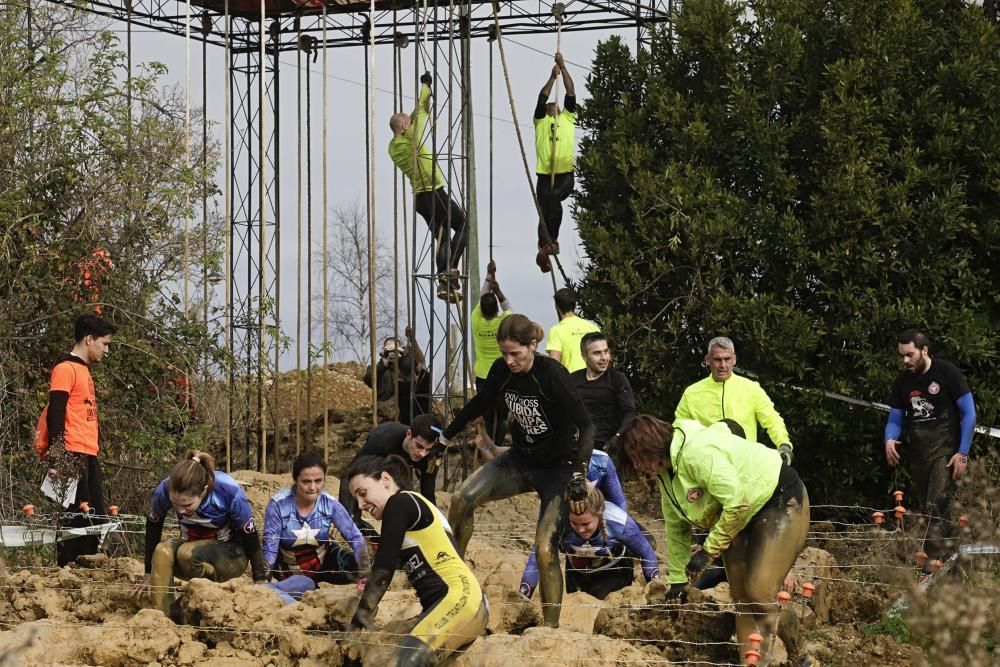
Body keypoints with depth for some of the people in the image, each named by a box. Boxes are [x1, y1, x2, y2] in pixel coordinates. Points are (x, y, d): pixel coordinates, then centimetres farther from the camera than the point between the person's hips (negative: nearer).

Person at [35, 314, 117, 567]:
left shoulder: (84, 371, 22)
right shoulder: (66, 368, -7)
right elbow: (55, 413, -15)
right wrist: (56, 457, -21)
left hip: (88, 456, 10)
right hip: (71, 456, -10)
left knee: (95, 517, 8)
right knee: (75, 516, -10)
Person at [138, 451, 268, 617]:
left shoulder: (229, 493, -29)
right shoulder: (164, 490, -23)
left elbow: (251, 537, -15)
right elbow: (152, 527, -4)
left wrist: (260, 583, -9)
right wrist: (148, 575, 2)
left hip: (231, 555, -3)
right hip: (192, 547, 3)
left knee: (187, 553, -33)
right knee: (163, 551, -30)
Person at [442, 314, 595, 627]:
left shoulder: (552, 375, -24)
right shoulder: (502, 371, -7)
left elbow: (585, 425, -24)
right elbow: (479, 405, 13)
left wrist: (580, 472, -34)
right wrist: (445, 435, 18)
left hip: (557, 468, -6)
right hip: (521, 460, 6)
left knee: (545, 549, -17)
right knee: (461, 499, -14)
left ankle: (551, 627, -8)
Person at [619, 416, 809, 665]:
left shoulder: (696, 452, -30)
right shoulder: (665, 471, 2)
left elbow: (737, 503, -32)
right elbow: (676, 527, 12)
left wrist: (708, 551, -23)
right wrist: (677, 580, 11)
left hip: (781, 502, -10)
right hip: (741, 519, 10)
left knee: (760, 594, -18)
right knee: (742, 600, 5)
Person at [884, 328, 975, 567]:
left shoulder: (946, 373, -6)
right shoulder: (902, 382, 9)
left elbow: (969, 414, -4)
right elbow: (895, 419, 14)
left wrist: (963, 453, -11)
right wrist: (890, 439, -9)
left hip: (945, 452, -6)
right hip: (918, 455, 6)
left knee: (936, 509, -18)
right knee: (924, 511, 8)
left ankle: (935, 562, -23)